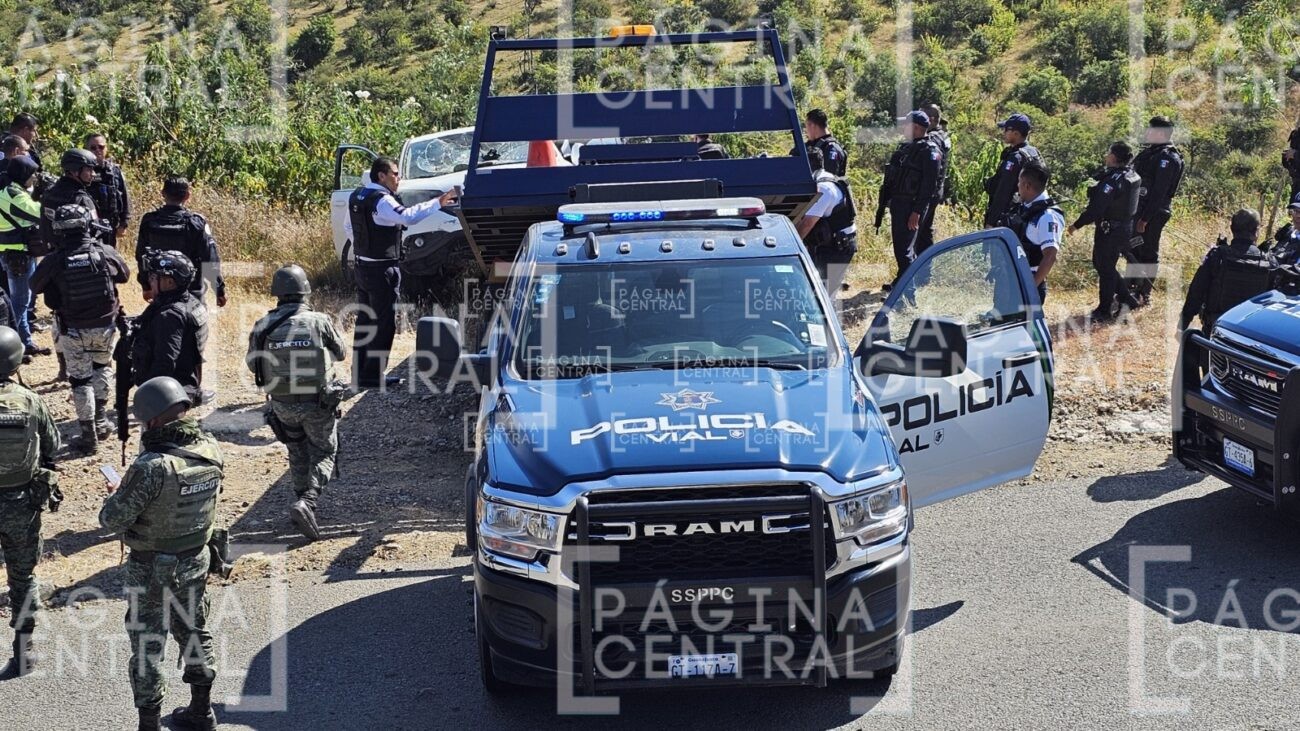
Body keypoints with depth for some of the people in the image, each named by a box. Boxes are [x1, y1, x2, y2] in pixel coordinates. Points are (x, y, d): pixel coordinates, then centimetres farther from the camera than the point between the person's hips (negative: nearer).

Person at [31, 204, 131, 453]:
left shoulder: (54, 261, -15)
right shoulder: (105, 252, -10)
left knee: (80, 379, 9)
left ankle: (89, 435, 11)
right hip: (105, 326, 2)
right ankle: (100, 421, 30)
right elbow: (124, 275, 10)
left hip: (74, 331, -2)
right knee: (102, 367, 26)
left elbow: (35, 286, 2)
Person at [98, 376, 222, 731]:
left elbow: (112, 519, -23)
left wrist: (114, 494, 0)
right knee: (194, 632, 23)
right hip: (195, 562, 6)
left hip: (153, 571, -6)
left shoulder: (152, 467, -30)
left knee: (147, 648, 10)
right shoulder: (210, 450, -10)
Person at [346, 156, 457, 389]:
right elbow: (408, 216, -36)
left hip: (363, 266, 9)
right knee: (384, 323, -2)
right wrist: (438, 202, -35)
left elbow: (350, 229, 18)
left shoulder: (356, 196, 9)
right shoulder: (382, 201, -20)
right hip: (383, 270, -9)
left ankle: (359, 371, 21)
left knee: (365, 320, 15)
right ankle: (372, 376, -1)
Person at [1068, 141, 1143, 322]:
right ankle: (1127, 300, 27)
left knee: (1105, 269, 2)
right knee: (1106, 266, 23)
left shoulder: (1113, 180, -24)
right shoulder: (1132, 176, 5)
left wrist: (1077, 225, -21)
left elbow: (1096, 207, -27)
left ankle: (1104, 311, 11)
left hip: (1109, 230, -9)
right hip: (1125, 227, 9)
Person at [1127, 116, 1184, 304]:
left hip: (1153, 213, -9)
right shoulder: (1150, 152, 14)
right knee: (1132, 250, 14)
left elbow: (1158, 192, -20)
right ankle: (1131, 289, 24)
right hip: (1137, 210, 9)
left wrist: (1145, 218, -22)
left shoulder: (1168, 159, -15)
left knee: (1148, 253, -3)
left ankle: (1144, 295, 3)